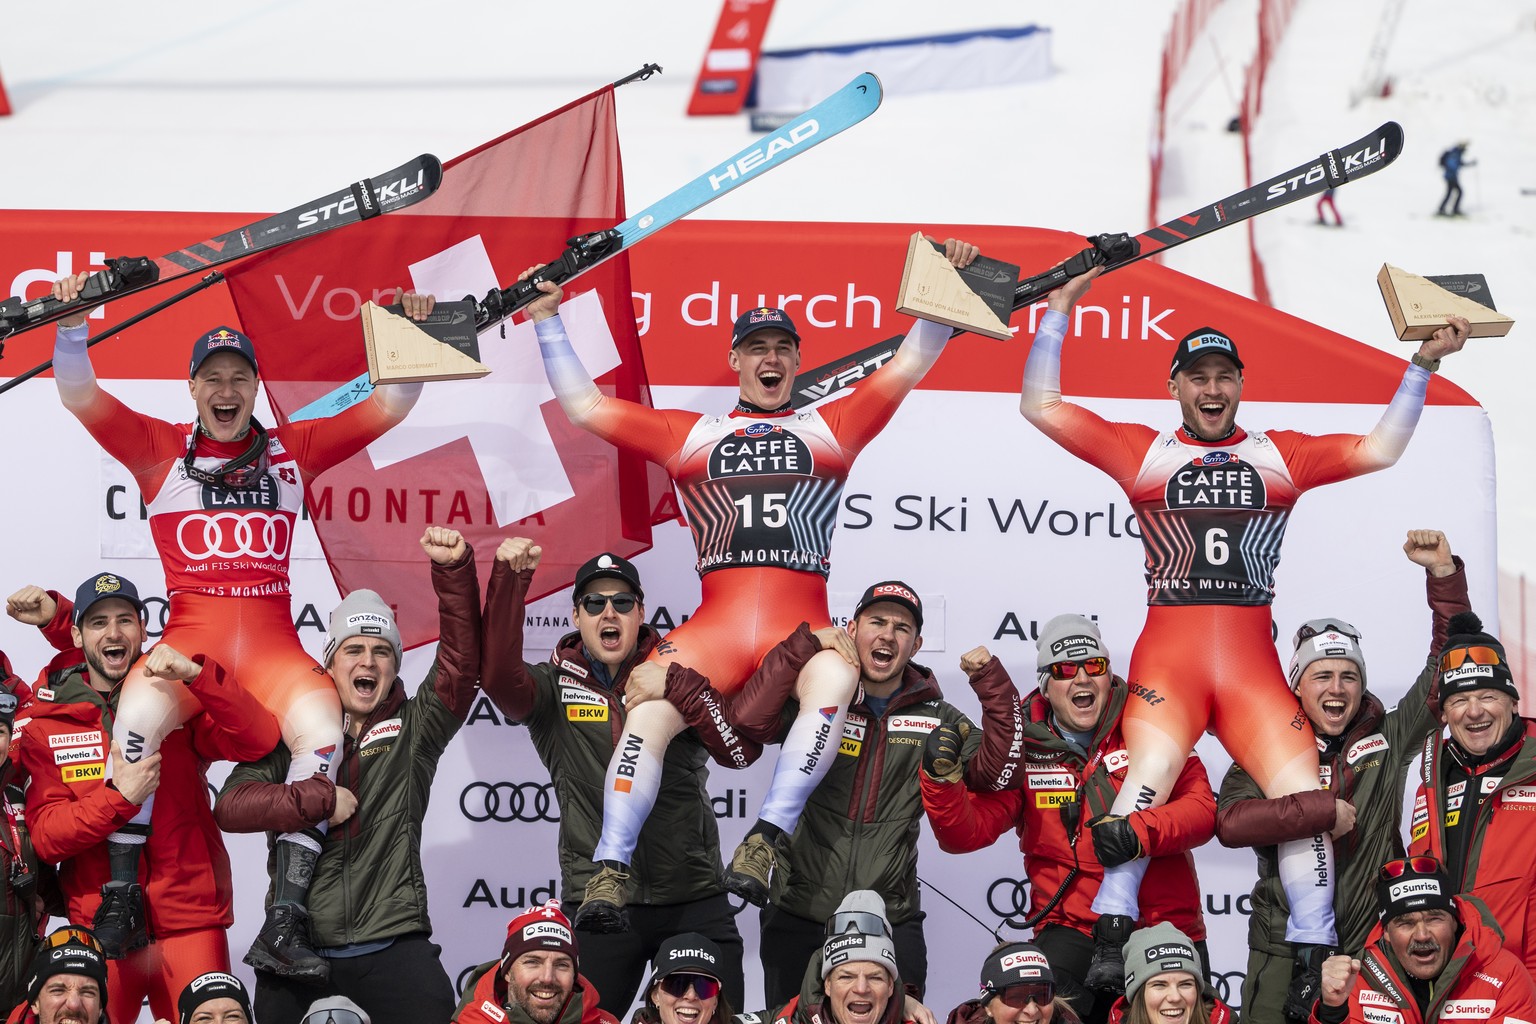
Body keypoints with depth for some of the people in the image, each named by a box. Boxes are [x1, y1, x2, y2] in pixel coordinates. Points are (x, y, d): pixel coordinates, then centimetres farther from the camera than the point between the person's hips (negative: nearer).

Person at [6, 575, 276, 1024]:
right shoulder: (46, 724, 5)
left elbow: (260, 740, -12)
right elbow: (45, 837, -3)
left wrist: (196, 674, -24)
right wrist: (118, 798, -18)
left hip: (189, 925, 0)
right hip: (97, 930, 0)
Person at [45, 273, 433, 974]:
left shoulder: (293, 450, 16)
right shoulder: (159, 449, 13)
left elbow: (391, 405, 15)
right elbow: (78, 395, 4)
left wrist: (411, 333, 1)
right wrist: (72, 322, -12)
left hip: (271, 641, 1)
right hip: (189, 634, -1)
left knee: (323, 727, -27)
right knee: (139, 711, -32)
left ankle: (281, 929, -25)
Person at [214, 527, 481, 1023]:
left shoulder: (414, 729, 9)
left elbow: (461, 658, -4)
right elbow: (230, 805, -2)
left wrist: (455, 568, -15)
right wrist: (321, 802, -11)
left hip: (392, 947, -1)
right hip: (299, 951, 1)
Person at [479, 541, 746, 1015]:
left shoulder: (678, 676, 5)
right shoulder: (554, 686, 3)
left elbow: (743, 751, -6)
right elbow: (498, 676, -18)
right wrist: (509, 578, -24)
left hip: (696, 902, 1)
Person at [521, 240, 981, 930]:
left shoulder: (829, 429, 22)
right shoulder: (690, 436, 23)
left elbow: (910, 363, 19)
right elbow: (584, 406, 25)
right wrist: (547, 322, 23)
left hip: (803, 624, -1)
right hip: (717, 619, 1)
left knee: (837, 679, -35)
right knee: (650, 700, -27)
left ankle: (765, 841, -40)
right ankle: (611, 871, -29)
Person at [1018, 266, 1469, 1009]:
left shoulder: (1281, 456, 16)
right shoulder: (1142, 452, 12)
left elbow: (1381, 449, 16)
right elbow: (1040, 405, 12)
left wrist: (1422, 365, 11)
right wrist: (1059, 312, 8)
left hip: (1254, 663, 2)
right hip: (1167, 658, -2)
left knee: (1305, 794, -12)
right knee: (1149, 774, -26)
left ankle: (1313, 966, -5)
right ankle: (1109, 941, -26)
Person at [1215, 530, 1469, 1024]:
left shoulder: (1389, 739, 7)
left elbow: (1447, 666, 5)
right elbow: (1230, 822, -14)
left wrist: (1443, 572, -3)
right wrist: (1326, 811, -15)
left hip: (1372, 947, 1)